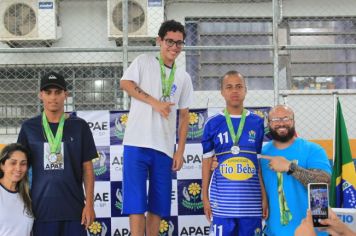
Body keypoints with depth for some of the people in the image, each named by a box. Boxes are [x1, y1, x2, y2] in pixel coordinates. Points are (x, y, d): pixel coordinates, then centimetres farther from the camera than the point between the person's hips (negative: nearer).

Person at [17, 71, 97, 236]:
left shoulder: (79, 126, 2)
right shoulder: (29, 127, 5)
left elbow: (87, 168, 4)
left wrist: (89, 203, -3)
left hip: (74, 209, 0)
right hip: (41, 209, 1)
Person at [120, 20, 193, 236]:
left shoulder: (184, 77, 13)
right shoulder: (144, 62, 6)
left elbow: (184, 116, 12)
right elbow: (125, 83, -6)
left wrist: (180, 151, 5)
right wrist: (155, 102, -10)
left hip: (165, 148, 4)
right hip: (137, 143, -3)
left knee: (159, 204, 7)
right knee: (136, 201, -6)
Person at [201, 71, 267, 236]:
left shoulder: (257, 123, 5)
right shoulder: (213, 124, 2)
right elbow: (207, 162, 6)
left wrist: (264, 195, 5)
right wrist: (205, 196, 4)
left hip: (251, 198, 1)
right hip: (222, 198, -1)